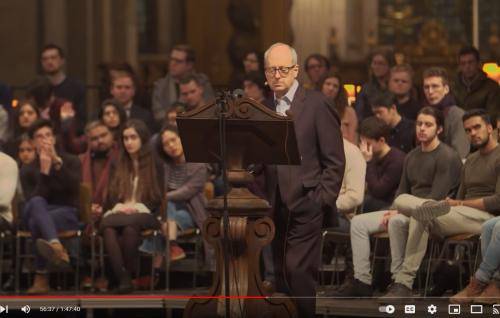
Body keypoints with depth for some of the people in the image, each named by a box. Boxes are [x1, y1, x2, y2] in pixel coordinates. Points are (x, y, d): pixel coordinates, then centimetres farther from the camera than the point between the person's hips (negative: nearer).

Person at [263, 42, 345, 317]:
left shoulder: (316, 105, -4)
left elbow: (335, 161, -5)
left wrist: (321, 202, -11)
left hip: (306, 207, -5)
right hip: (276, 208, 5)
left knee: (298, 271, -14)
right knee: (282, 275, 7)